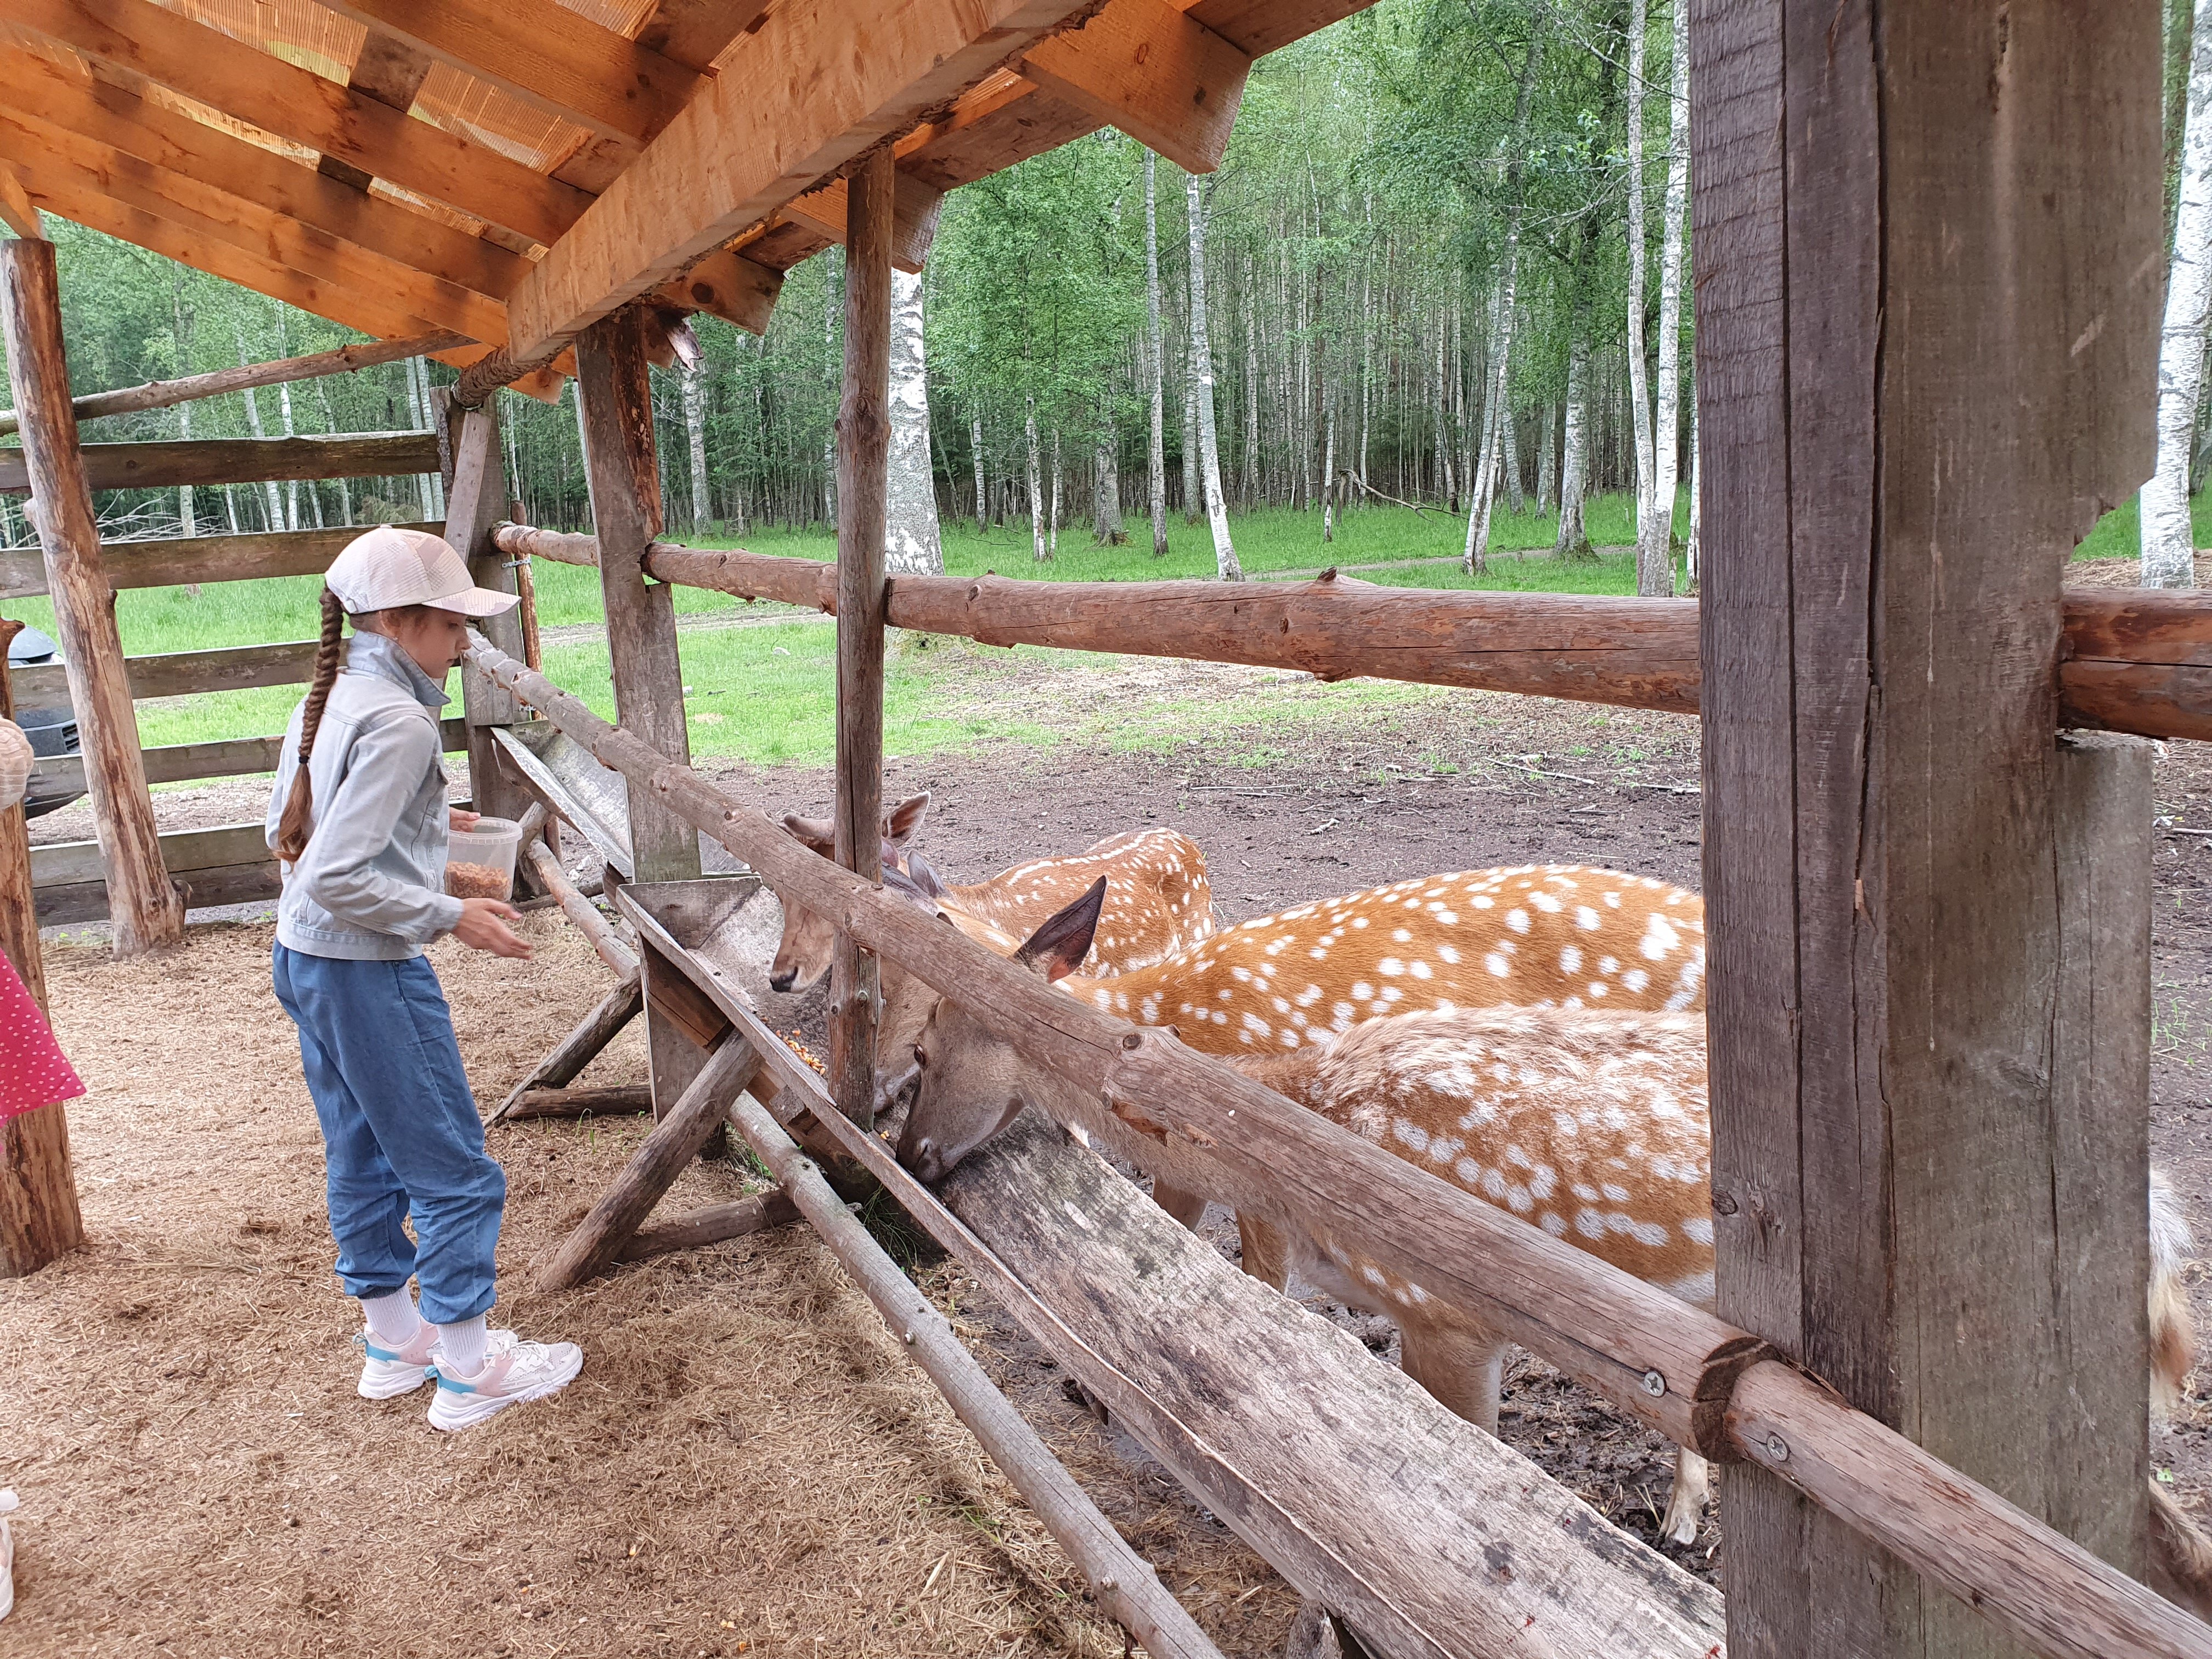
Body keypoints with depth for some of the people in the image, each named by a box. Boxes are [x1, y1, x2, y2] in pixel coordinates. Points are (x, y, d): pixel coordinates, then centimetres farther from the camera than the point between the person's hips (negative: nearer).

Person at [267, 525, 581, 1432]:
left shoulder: (326, 700, 6)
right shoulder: (397, 721, -22)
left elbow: (289, 829, 15)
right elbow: (336, 878, -26)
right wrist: (450, 915, -19)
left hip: (302, 958, 10)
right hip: (368, 971, -10)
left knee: (362, 1158, 20)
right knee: (454, 1170, 3)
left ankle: (393, 1340, 34)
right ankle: (469, 1371, 15)